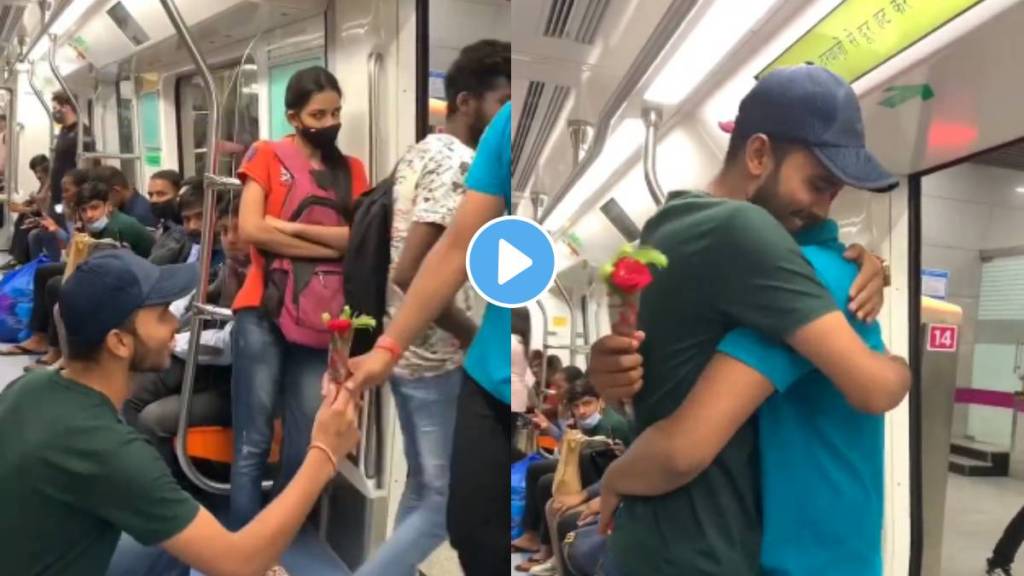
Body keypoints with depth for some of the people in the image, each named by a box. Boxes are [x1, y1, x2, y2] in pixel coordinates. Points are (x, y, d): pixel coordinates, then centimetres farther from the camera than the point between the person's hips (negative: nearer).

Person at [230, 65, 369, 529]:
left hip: (322, 318, 3)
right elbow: (251, 230, -9)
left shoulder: (351, 169, 13)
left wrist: (291, 228, -9)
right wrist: (329, 248, -7)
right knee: (253, 446, -1)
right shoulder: (267, 155, 5)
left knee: (305, 451, 5)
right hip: (263, 313, -3)